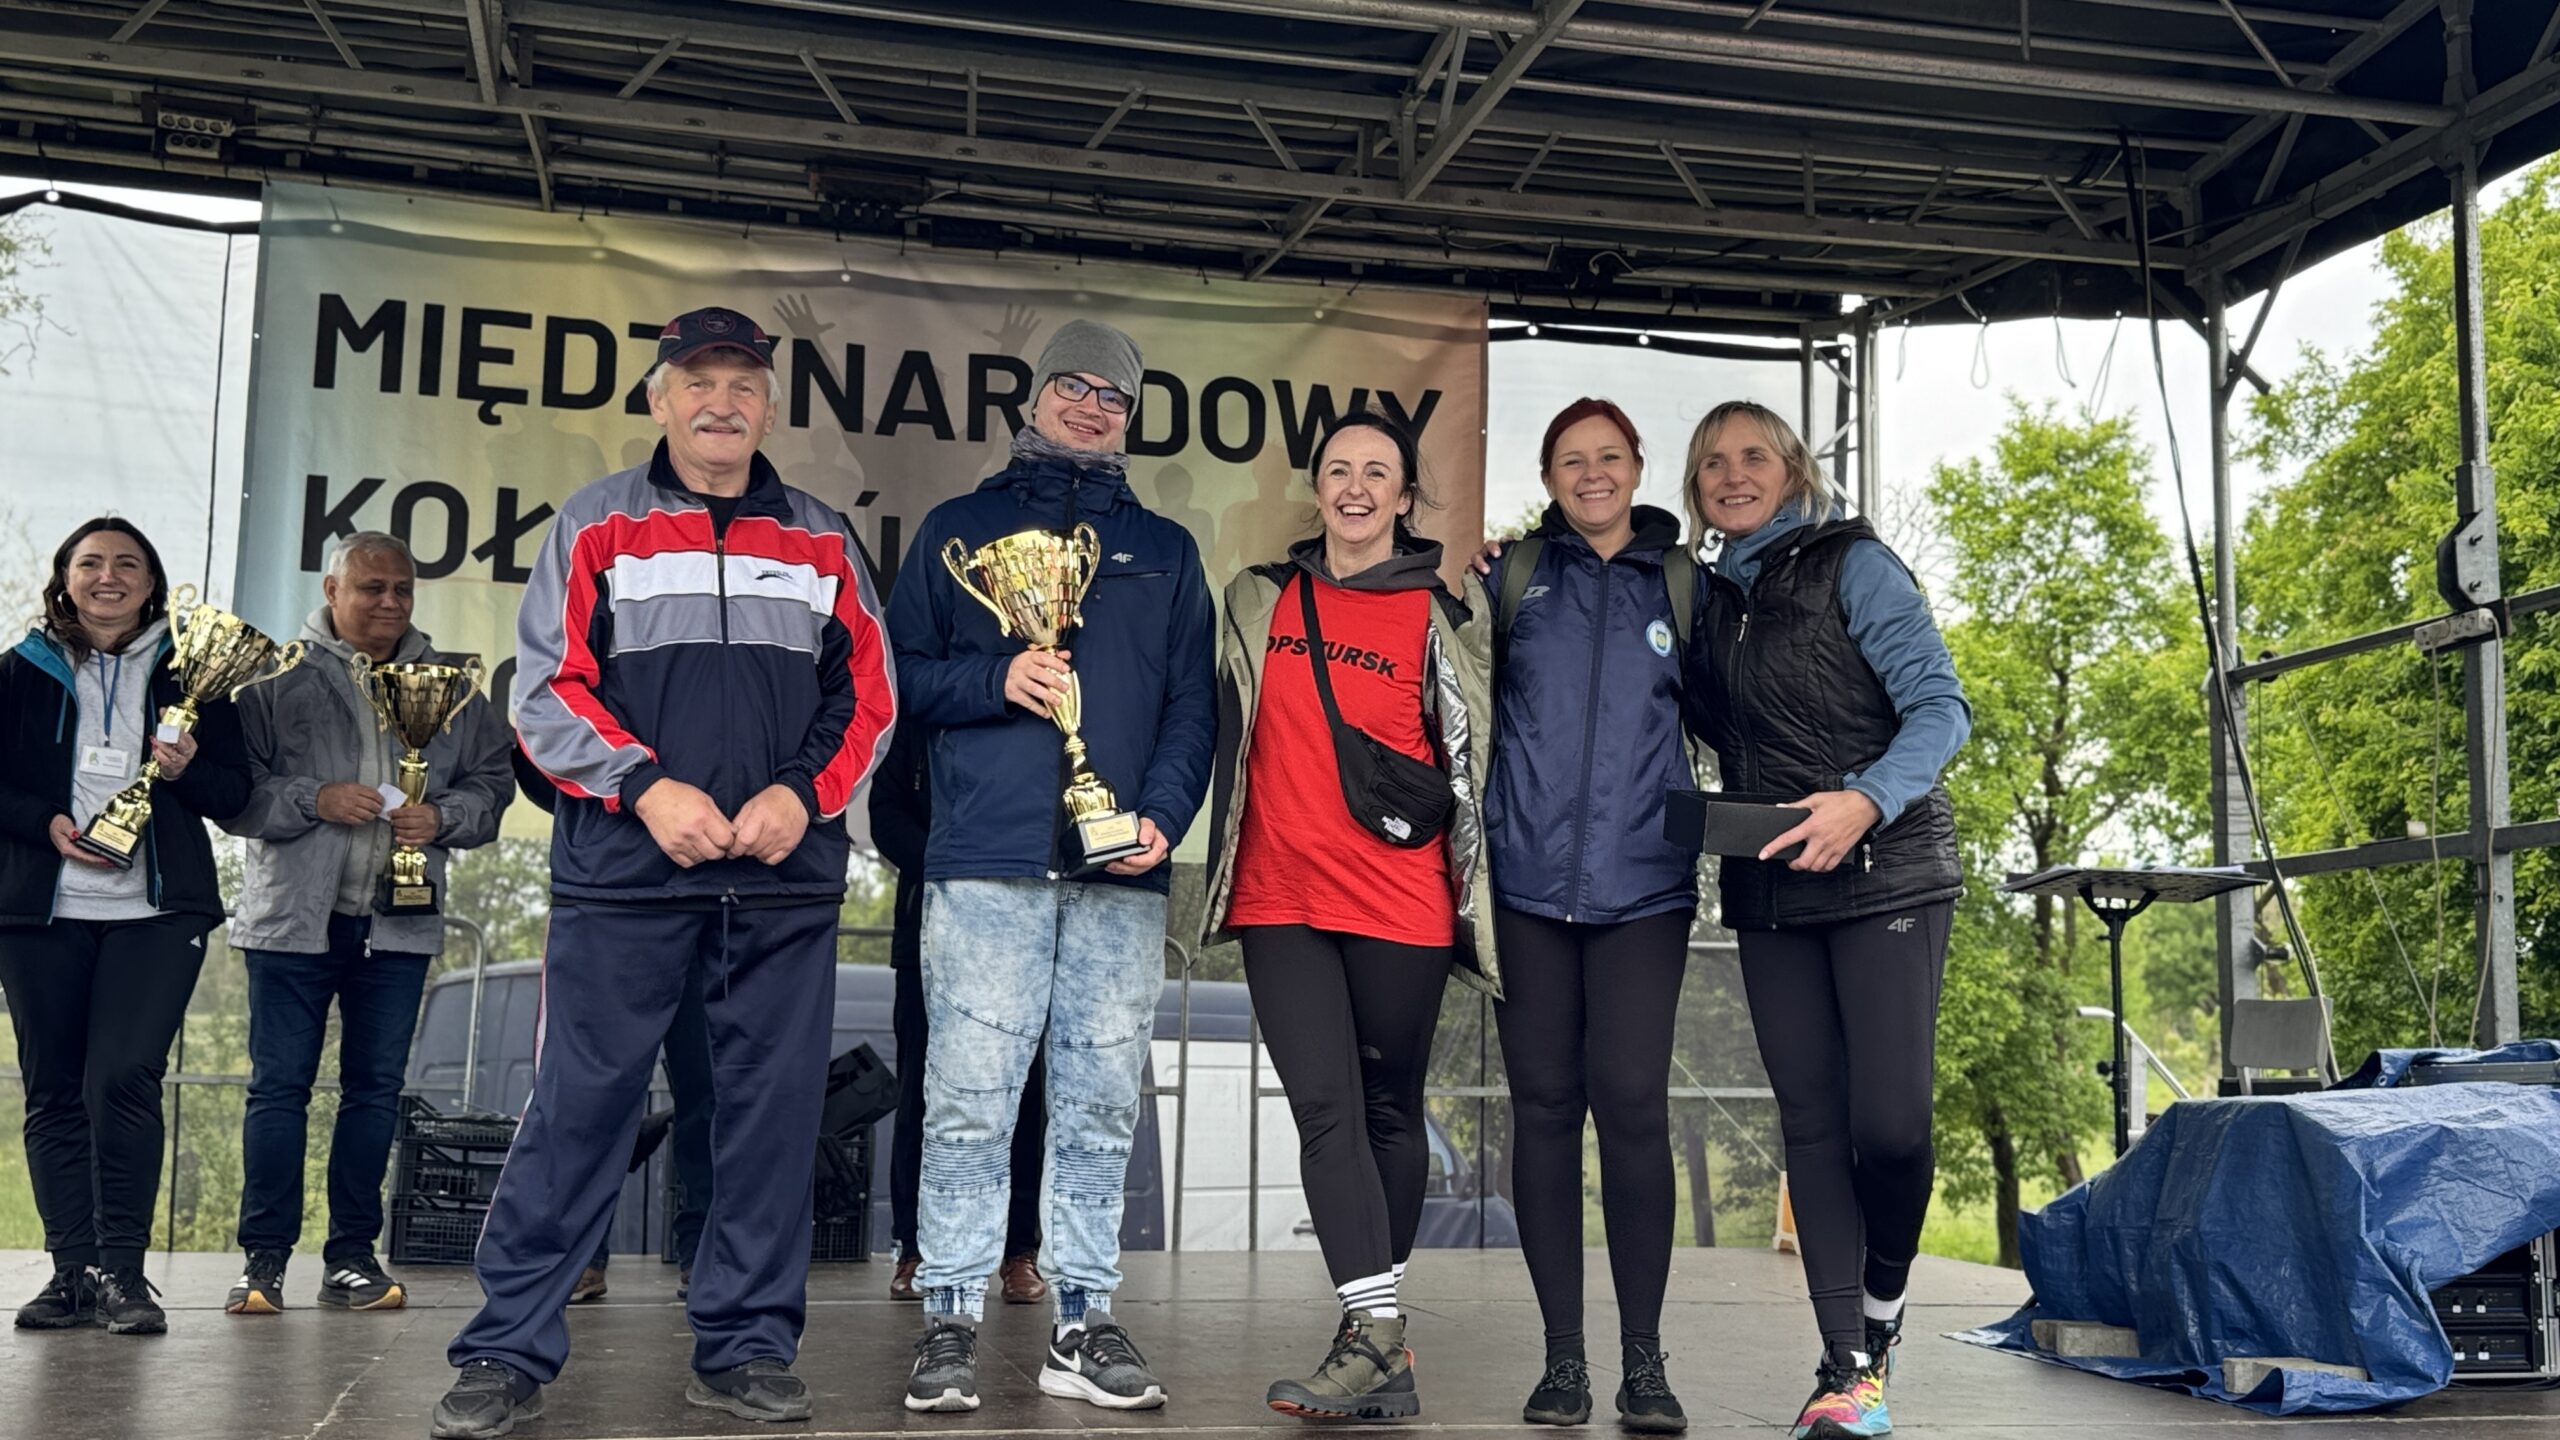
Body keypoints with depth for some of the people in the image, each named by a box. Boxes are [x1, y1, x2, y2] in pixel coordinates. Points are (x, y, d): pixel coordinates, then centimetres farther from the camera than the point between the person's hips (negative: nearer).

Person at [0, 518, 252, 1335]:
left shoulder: (189, 674, 10)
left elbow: (235, 797, 7)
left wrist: (187, 770, -13)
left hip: (156, 910, -2)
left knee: (123, 1079, -14)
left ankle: (122, 1271, -9)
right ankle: (74, 1271, 10)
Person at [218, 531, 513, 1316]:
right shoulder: (278, 677, 2)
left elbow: (491, 784, 12)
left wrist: (442, 818, -7)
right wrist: (315, 801, -16)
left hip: (399, 922, 3)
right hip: (293, 917, -2)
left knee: (376, 1087, 7)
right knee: (279, 1084, 1)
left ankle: (352, 1255, 15)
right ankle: (264, 1258, 9)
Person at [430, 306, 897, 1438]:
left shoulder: (821, 541, 14)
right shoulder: (597, 526, 8)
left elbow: (867, 696, 12)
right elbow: (546, 687, 2)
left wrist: (802, 793, -6)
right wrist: (648, 788, -12)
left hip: (786, 878, 2)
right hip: (623, 874, -2)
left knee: (773, 1110, 4)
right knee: (579, 1105, -2)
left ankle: (746, 1348, 14)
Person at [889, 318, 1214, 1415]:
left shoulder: (1166, 549, 20)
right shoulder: (960, 528, 14)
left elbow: (1192, 703, 13)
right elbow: (898, 671, 9)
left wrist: (1166, 812, -3)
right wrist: (995, 682, -9)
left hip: (1121, 870, 2)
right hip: (987, 856, -2)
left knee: (1101, 1103, 4)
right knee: (969, 1100, -5)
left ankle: (1085, 1321, 11)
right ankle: (952, 1319, 3)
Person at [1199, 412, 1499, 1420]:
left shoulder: (1445, 613, 4)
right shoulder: (1260, 601, 12)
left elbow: (1476, 752, 10)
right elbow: (1228, 732, 19)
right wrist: (1227, 860, 16)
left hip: (1401, 901, -1)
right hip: (1281, 897, 2)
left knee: (1390, 1110, 8)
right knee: (1326, 1111, -8)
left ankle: (1377, 1322, 22)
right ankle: (1378, 1339, -10)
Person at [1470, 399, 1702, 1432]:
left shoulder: (1683, 583, 11)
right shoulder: (1510, 575, 10)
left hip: (1642, 881, 0)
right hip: (1526, 878, 1)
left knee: (1632, 1103, -7)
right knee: (1543, 1105, 3)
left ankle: (1643, 1357, 4)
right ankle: (1562, 1353, 12)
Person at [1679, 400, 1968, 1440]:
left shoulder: (1852, 564, -2)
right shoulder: (1712, 599, 14)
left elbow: (1940, 707, -8)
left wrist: (1865, 800, -27)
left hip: (1886, 875, -5)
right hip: (1770, 890, 5)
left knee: (1889, 1121, -10)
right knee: (1811, 1122, 2)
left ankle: (1882, 1310, 17)